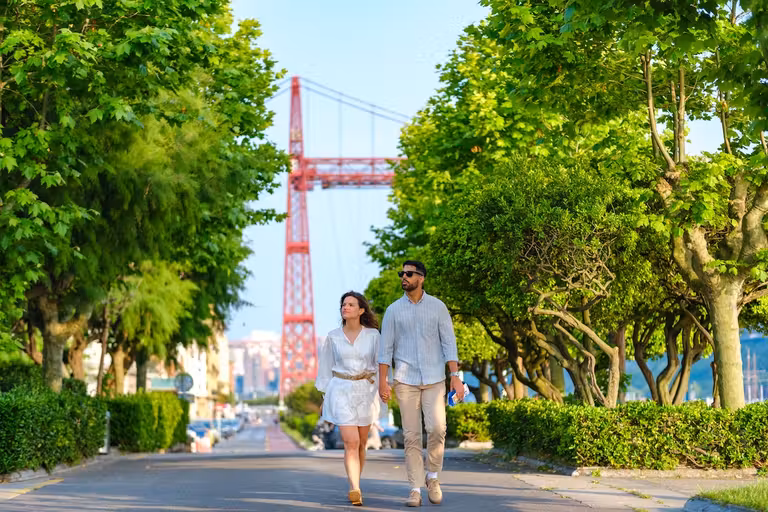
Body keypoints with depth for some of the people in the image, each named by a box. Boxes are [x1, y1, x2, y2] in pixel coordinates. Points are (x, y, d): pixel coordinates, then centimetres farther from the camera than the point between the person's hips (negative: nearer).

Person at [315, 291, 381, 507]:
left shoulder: (373, 335, -2)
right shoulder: (333, 337, 0)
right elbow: (325, 368, 6)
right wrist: (325, 399, 4)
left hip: (365, 393, 1)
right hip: (341, 393, -1)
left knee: (360, 444, 11)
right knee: (350, 442, -16)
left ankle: (354, 487, 30)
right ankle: (355, 491, -21)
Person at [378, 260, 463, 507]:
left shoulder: (438, 307, 4)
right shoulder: (394, 310, 5)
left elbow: (449, 343, 2)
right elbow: (386, 348, 4)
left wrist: (455, 376, -7)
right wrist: (382, 381, -3)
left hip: (434, 379, 0)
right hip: (405, 380, 1)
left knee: (436, 427, -15)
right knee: (411, 435, -1)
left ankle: (432, 477, 7)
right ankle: (415, 488, 4)